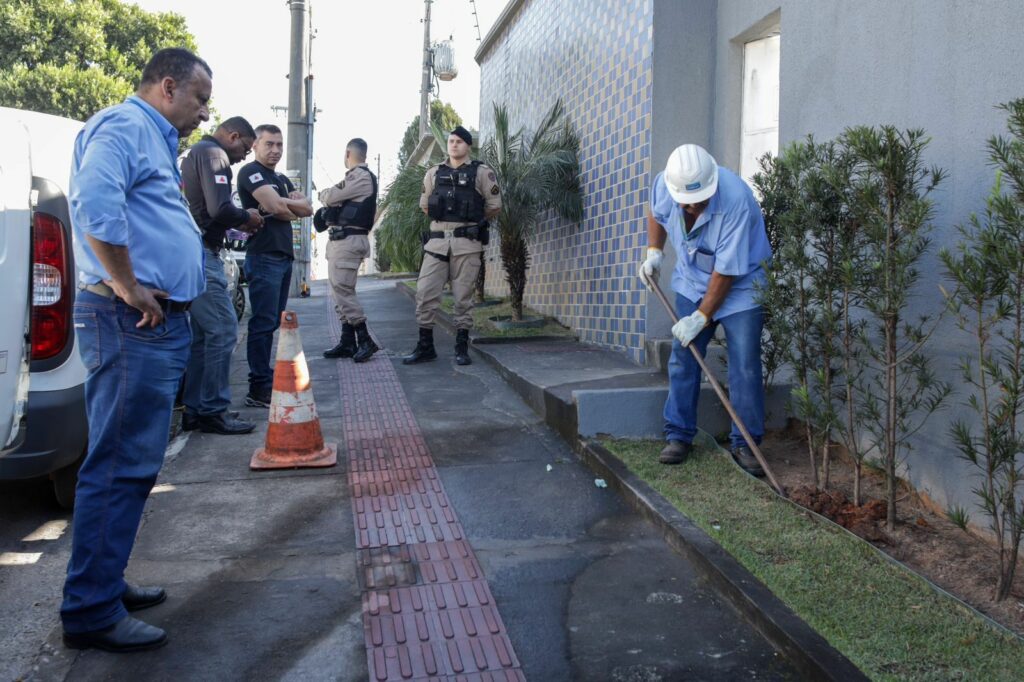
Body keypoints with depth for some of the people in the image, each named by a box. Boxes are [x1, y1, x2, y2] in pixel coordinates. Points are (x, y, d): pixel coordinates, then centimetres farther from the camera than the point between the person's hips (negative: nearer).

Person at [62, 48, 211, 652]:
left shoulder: (157, 140, 24)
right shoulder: (126, 126, -9)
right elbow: (96, 202, -27)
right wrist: (127, 286, -22)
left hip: (161, 323, 11)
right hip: (133, 324, -11)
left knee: (133, 463, 16)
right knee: (122, 466, -6)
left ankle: (106, 585, 27)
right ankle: (92, 612, 3)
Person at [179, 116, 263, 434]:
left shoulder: (196, 152, 24)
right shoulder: (213, 154, -9)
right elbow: (220, 209, -21)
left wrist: (237, 223, 15)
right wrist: (246, 218, -3)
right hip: (201, 253, -11)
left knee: (202, 333, 13)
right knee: (223, 329, -9)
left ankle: (195, 409, 17)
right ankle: (213, 411, -5)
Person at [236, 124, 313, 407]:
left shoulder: (282, 179, 22)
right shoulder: (251, 172, -5)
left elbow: (308, 208, 11)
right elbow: (276, 207, -18)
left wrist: (285, 205, -7)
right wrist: (294, 209, 2)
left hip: (284, 256, 9)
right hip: (264, 257, -9)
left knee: (273, 322, 11)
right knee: (263, 323, -10)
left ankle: (268, 380, 17)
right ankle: (259, 389, -9)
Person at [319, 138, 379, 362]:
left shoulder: (362, 177, -11)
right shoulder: (353, 177, 21)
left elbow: (330, 197, -12)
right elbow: (333, 198, 20)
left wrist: (325, 193, 7)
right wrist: (330, 194, 1)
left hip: (348, 240, -10)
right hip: (340, 239, 10)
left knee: (343, 289, -13)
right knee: (341, 289, 10)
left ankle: (365, 340, -11)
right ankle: (348, 342, 13)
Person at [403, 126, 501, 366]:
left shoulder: (481, 172, 3)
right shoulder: (434, 173, 13)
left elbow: (494, 206, 6)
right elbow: (424, 205, 23)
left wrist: (471, 219, 12)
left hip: (467, 242, -3)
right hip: (437, 241, 3)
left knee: (463, 297, 1)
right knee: (425, 293, -2)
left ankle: (462, 348, 10)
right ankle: (425, 346, 9)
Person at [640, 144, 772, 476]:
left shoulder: (736, 200, -34)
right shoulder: (664, 184, -17)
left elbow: (727, 270, -28)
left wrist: (701, 317, -23)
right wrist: (653, 252, -1)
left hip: (740, 285, -4)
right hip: (692, 281, 5)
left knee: (745, 367, -7)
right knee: (682, 360, 2)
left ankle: (745, 444, 4)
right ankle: (679, 436, 12)